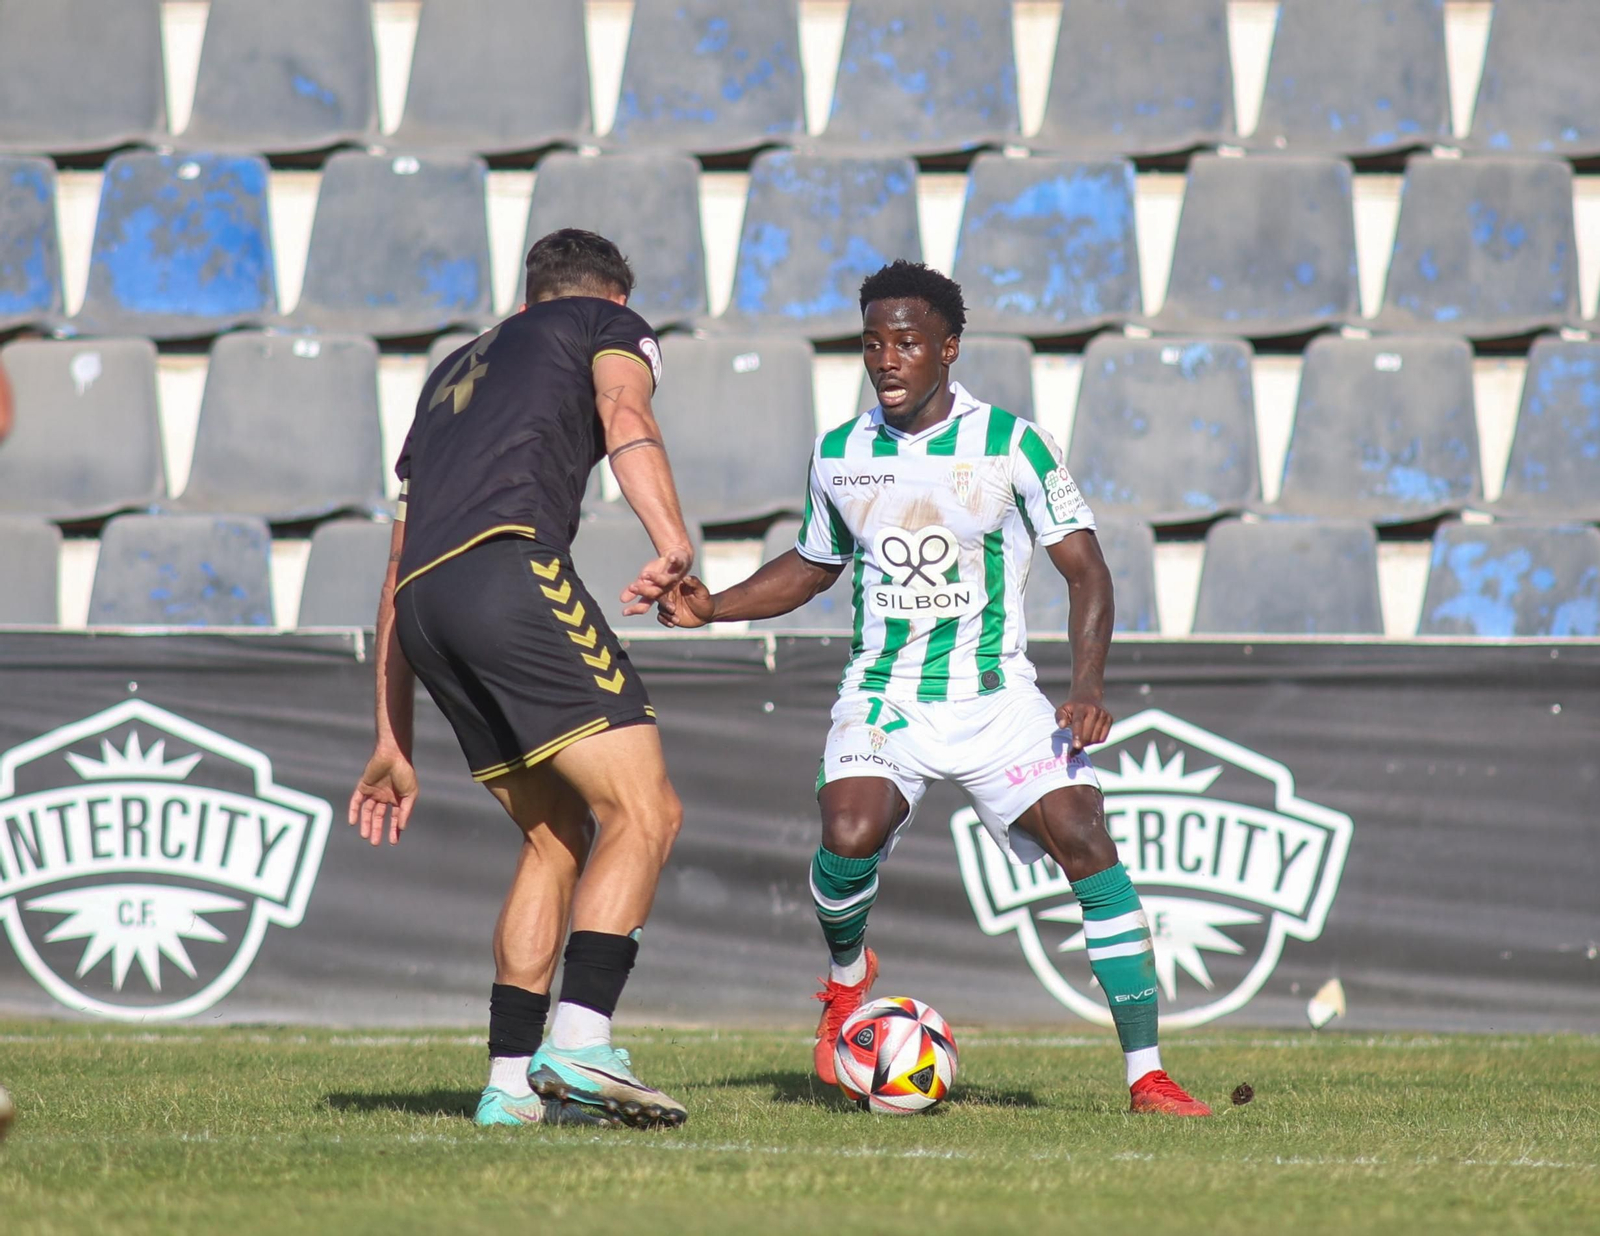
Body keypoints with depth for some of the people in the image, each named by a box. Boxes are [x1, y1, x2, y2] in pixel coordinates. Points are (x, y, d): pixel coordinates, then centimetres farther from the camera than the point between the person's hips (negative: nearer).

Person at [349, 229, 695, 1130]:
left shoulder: (456, 372, 38)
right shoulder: (610, 325, 21)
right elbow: (623, 414, -5)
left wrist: (393, 745, 37)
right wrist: (673, 540, -21)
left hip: (425, 604, 7)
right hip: (510, 571, -7)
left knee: (557, 838, 17)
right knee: (645, 813, -8)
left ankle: (513, 1082, 11)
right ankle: (580, 1044, -24)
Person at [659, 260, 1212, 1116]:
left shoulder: (1010, 444, -5)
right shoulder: (838, 455, 5)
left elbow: (1084, 570, -3)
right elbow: (812, 565, 22)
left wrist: (1087, 687, -17)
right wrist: (711, 608, 6)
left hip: (995, 695, -1)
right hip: (881, 697, 1)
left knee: (1085, 843, -20)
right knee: (850, 837, -26)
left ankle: (1147, 1076, -14)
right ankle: (847, 976, 11)